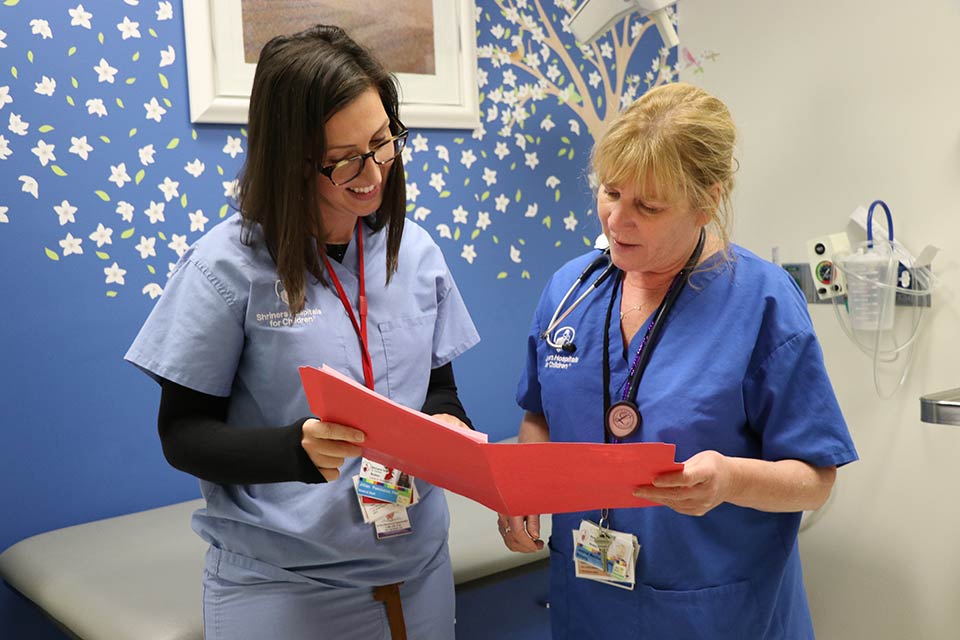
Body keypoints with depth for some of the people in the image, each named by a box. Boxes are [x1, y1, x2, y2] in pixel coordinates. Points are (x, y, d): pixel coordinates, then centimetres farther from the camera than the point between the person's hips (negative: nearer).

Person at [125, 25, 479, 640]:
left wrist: (448, 426, -13)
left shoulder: (415, 250, 0)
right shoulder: (229, 265, -13)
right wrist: (298, 449, -26)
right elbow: (183, 433, -9)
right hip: (279, 583, -4)